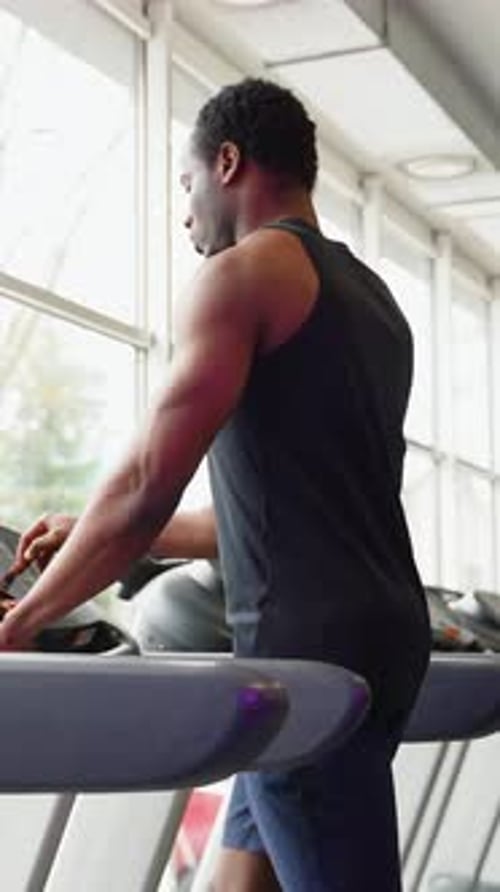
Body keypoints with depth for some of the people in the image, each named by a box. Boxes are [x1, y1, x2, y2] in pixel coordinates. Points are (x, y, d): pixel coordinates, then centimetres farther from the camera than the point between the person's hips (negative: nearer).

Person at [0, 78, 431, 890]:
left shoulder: (247, 270, -7)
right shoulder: (372, 297, 19)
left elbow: (149, 484, -14)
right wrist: (106, 541, 26)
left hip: (311, 645, -9)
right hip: (378, 631, 9)